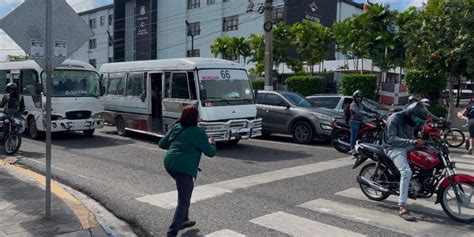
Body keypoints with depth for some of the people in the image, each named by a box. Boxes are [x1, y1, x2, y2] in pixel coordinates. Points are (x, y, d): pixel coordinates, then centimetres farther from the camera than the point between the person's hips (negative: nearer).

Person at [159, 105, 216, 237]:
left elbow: (162, 144, 18)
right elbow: (210, 153, 0)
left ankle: (183, 220, 34)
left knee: (188, 188, 29)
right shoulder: (198, 133, -5)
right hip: (184, 168, -8)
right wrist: (211, 143, 20)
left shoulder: (176, 127, 12)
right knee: (184, 201, -1)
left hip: (169, 164, 8)